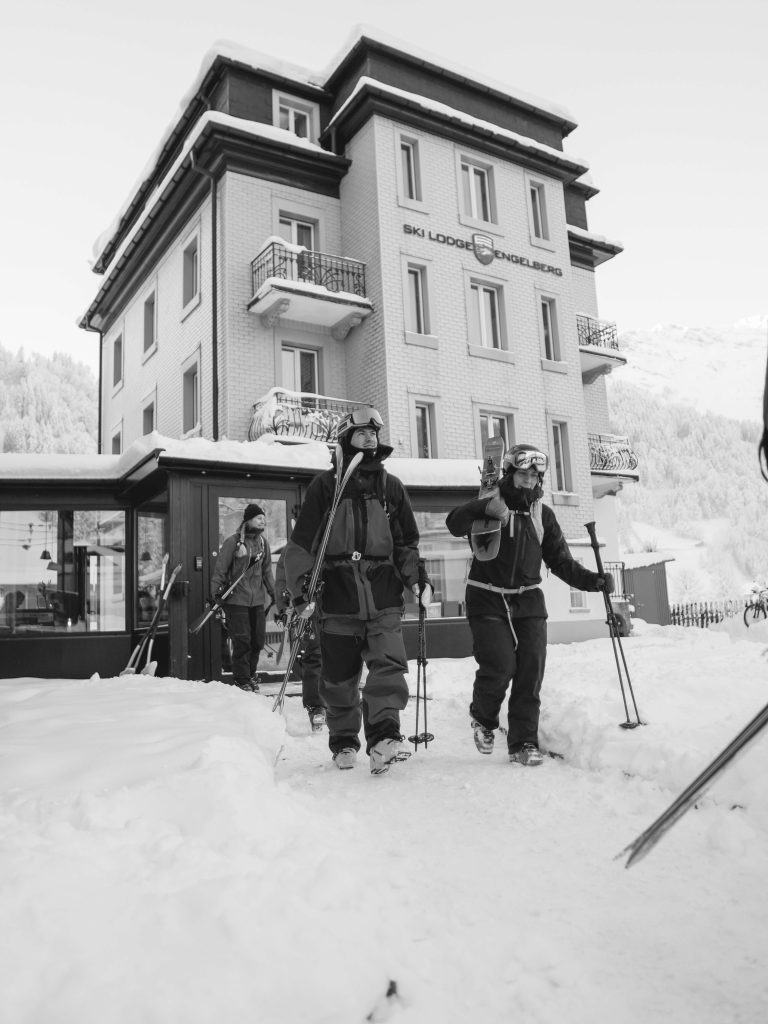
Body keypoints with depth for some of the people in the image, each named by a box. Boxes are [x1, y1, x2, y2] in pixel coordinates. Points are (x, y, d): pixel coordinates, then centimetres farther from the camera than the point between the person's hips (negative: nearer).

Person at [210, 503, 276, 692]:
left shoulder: (263, 542, 9)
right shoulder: (233, 541, -9)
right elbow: (220, 569, -7)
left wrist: (274, 592, 15)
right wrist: (215, 593, -10)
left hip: (258, 599, 6)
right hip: (236, 598, -6)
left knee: (258, 639, 8)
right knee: (242, 641, -4)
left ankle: (250, 674, 25)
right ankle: (242, 680, 9)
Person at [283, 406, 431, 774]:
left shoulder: (390, 486, 13)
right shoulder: (325, 485, 4)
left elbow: (407, 541, 19)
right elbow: (302, 541, 2)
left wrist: (414, 578, 7)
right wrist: (299, 588, -4)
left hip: (383, 596, 2)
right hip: (337, 595, -1)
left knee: (389, 666, -14)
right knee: (340, 677, 8)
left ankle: (383, 739, -15)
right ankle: (343, 742, 24)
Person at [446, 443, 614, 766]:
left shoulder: (543, 515, 8)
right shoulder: (489, 506, -5)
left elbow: (561, 561, 9)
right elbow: (455, 525, -24)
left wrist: (593, 580, -5)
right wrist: (486, 509, -41)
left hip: (528, 599, 4)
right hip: (488, 599, -4)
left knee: (531, 670, -2)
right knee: (500, 665, -13)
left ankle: (524, 742, 11)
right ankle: (482, 718, 18)